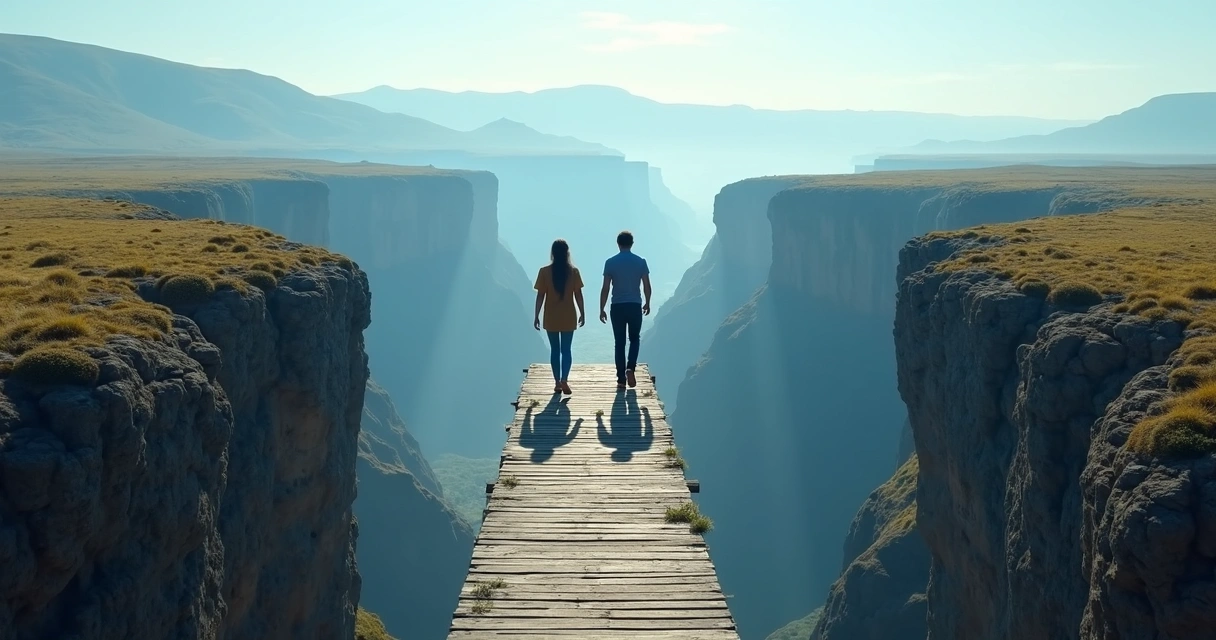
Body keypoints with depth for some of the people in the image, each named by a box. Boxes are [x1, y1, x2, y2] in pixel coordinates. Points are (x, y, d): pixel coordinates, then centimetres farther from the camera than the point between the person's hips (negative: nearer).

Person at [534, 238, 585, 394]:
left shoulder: (544, 271, -6)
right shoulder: (573, 271, -4)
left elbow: (540, 296, -5)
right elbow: (578, 294, -2)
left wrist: (536, 316, 1)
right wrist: (582, 314, 8)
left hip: (551, 317, 0)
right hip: (568, 317, 0)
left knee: (554, 350, 9)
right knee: (566, 350, 4)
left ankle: (557, 382, 9)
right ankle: (564, 380, -11)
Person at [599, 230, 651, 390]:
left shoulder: (610, 262, -3)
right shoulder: (641, 261, -1)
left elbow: (605, 288, -4)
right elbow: (647, 286, 1)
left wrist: (601, 309, 3)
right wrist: (647, 303, 18)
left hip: (617, 306, 0)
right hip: (635, 306, 0)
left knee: (620, 342, 6)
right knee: (635, 338, 18)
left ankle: (621, 379, 5)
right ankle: (630, 367, -6)